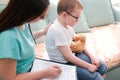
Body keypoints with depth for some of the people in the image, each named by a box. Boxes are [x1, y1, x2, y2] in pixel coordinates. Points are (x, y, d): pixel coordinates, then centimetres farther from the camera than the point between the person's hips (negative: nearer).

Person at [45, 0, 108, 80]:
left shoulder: (67, 25, -1)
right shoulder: (57, 30, -28)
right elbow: (68, 57, -26)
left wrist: (92, 55, -1)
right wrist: (88, 66, -17)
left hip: (72, 56, 9)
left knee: (102, 67, 7)